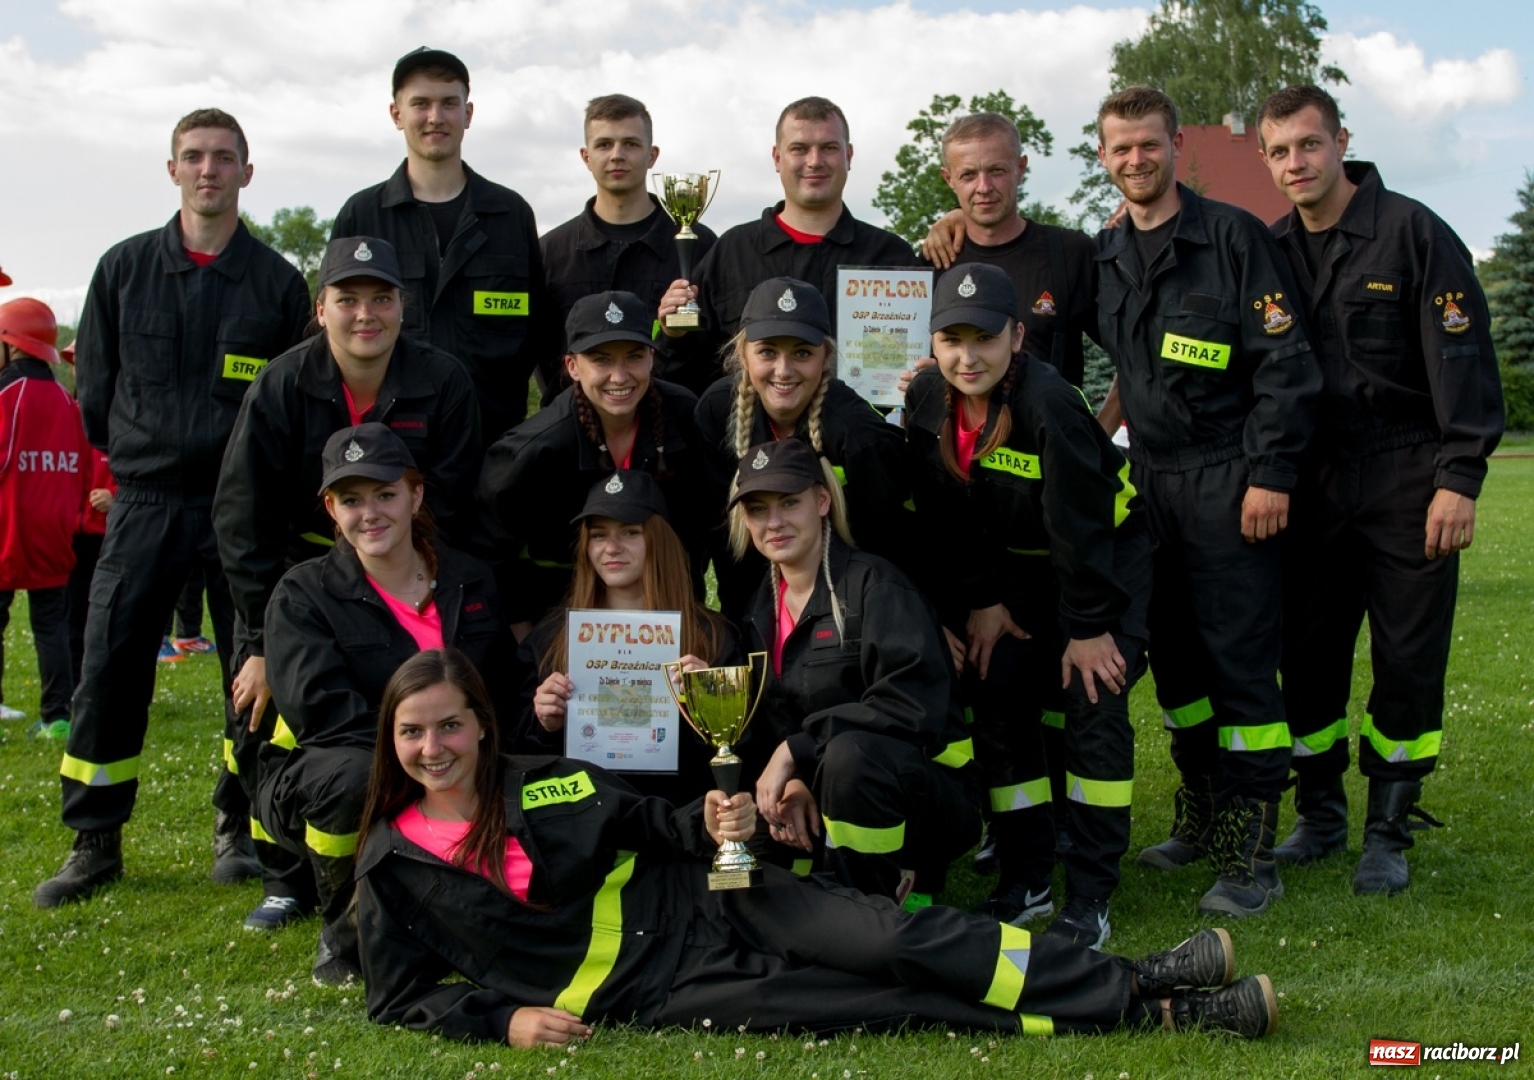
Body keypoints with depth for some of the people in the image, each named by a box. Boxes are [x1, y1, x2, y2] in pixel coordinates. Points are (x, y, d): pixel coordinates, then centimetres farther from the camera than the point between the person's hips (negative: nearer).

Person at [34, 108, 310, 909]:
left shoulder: (277, 281, 3)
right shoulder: (123, 269, 6)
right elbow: (95, 390, 12)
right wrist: (137, 453, 10)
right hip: (144, 504, 1)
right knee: (108, 671, -2)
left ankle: (237, 829, 20)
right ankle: (95, 841, 10)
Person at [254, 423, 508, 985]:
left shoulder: (471, 581, 7)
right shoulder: (304, 594, -5)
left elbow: (503, 689, 10)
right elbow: (317, 707, -20)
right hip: (313, 785, -3)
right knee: (354, 775, -38)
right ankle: (343, 934, -8)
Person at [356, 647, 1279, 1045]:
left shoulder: (546, 782, 3)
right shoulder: (393, 865, -1)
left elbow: (658, 829, 11)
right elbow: (402, 994, 4)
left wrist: (714, 827, -12)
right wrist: (505, 1018, -13)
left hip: (701, 903, 2)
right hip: (657, 991, -2)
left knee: (893, 939, -21)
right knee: (876, 1007, -15)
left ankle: (1143, 989, -17)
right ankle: (1153, 1015, -15)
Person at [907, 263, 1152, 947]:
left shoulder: (1048, 404, -32)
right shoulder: (926, 403, -13)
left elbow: (1080, 526, -27)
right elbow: (941, 519, -2)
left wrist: (1091, 626, -22)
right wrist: (977, 603, -4)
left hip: (1108, 555, -6)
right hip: (1020, 567, 6)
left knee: (1093, 702, -16)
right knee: (996, 696, -2)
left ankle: (1090, 898, -8)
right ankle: (1024, 879, 12)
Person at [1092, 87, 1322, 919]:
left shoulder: (1233, 236, -6)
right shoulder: (1105, 256, 12)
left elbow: (1286, 362, -10)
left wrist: (1270, 475, -14)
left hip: (1229, 486, -6)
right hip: (1152, 487, 6)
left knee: (1241, 662, -5)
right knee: (1173, 658, 11)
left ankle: (1249, 856, 1)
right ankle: (1201, 818, 25)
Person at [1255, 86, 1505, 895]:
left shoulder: (1413, 233, -6)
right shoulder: (1270, 251, 8)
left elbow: (1463, 360, -9)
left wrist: (1459, 479, -14)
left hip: (1406, 485, -4)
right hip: (1311, 487, 4)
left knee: (1408, 662, 0)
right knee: (1307, 656, 6)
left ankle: (1387, 833, 12)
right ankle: (1319, 814, 22)